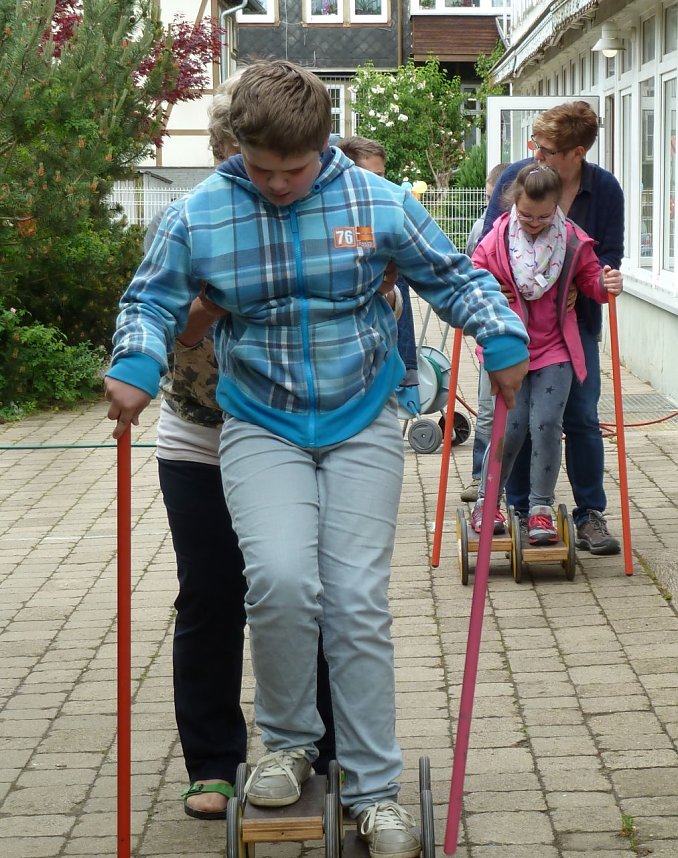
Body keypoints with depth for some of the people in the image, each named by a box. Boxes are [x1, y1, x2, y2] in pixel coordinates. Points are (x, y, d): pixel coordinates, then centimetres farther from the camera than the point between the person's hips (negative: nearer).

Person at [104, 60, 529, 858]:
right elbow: (150, 300, 5)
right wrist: (135, 365, -16)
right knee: (280, 577, -23)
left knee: (358, 602, -3)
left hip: (361, 423, 0)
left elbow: (454, 276, 7)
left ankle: (374, 791, 9)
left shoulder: (379, 203, -4)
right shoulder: (196, 216, -4)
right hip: (260, 427, 0)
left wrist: (502, 337, -10)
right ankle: (288, 741, 4)